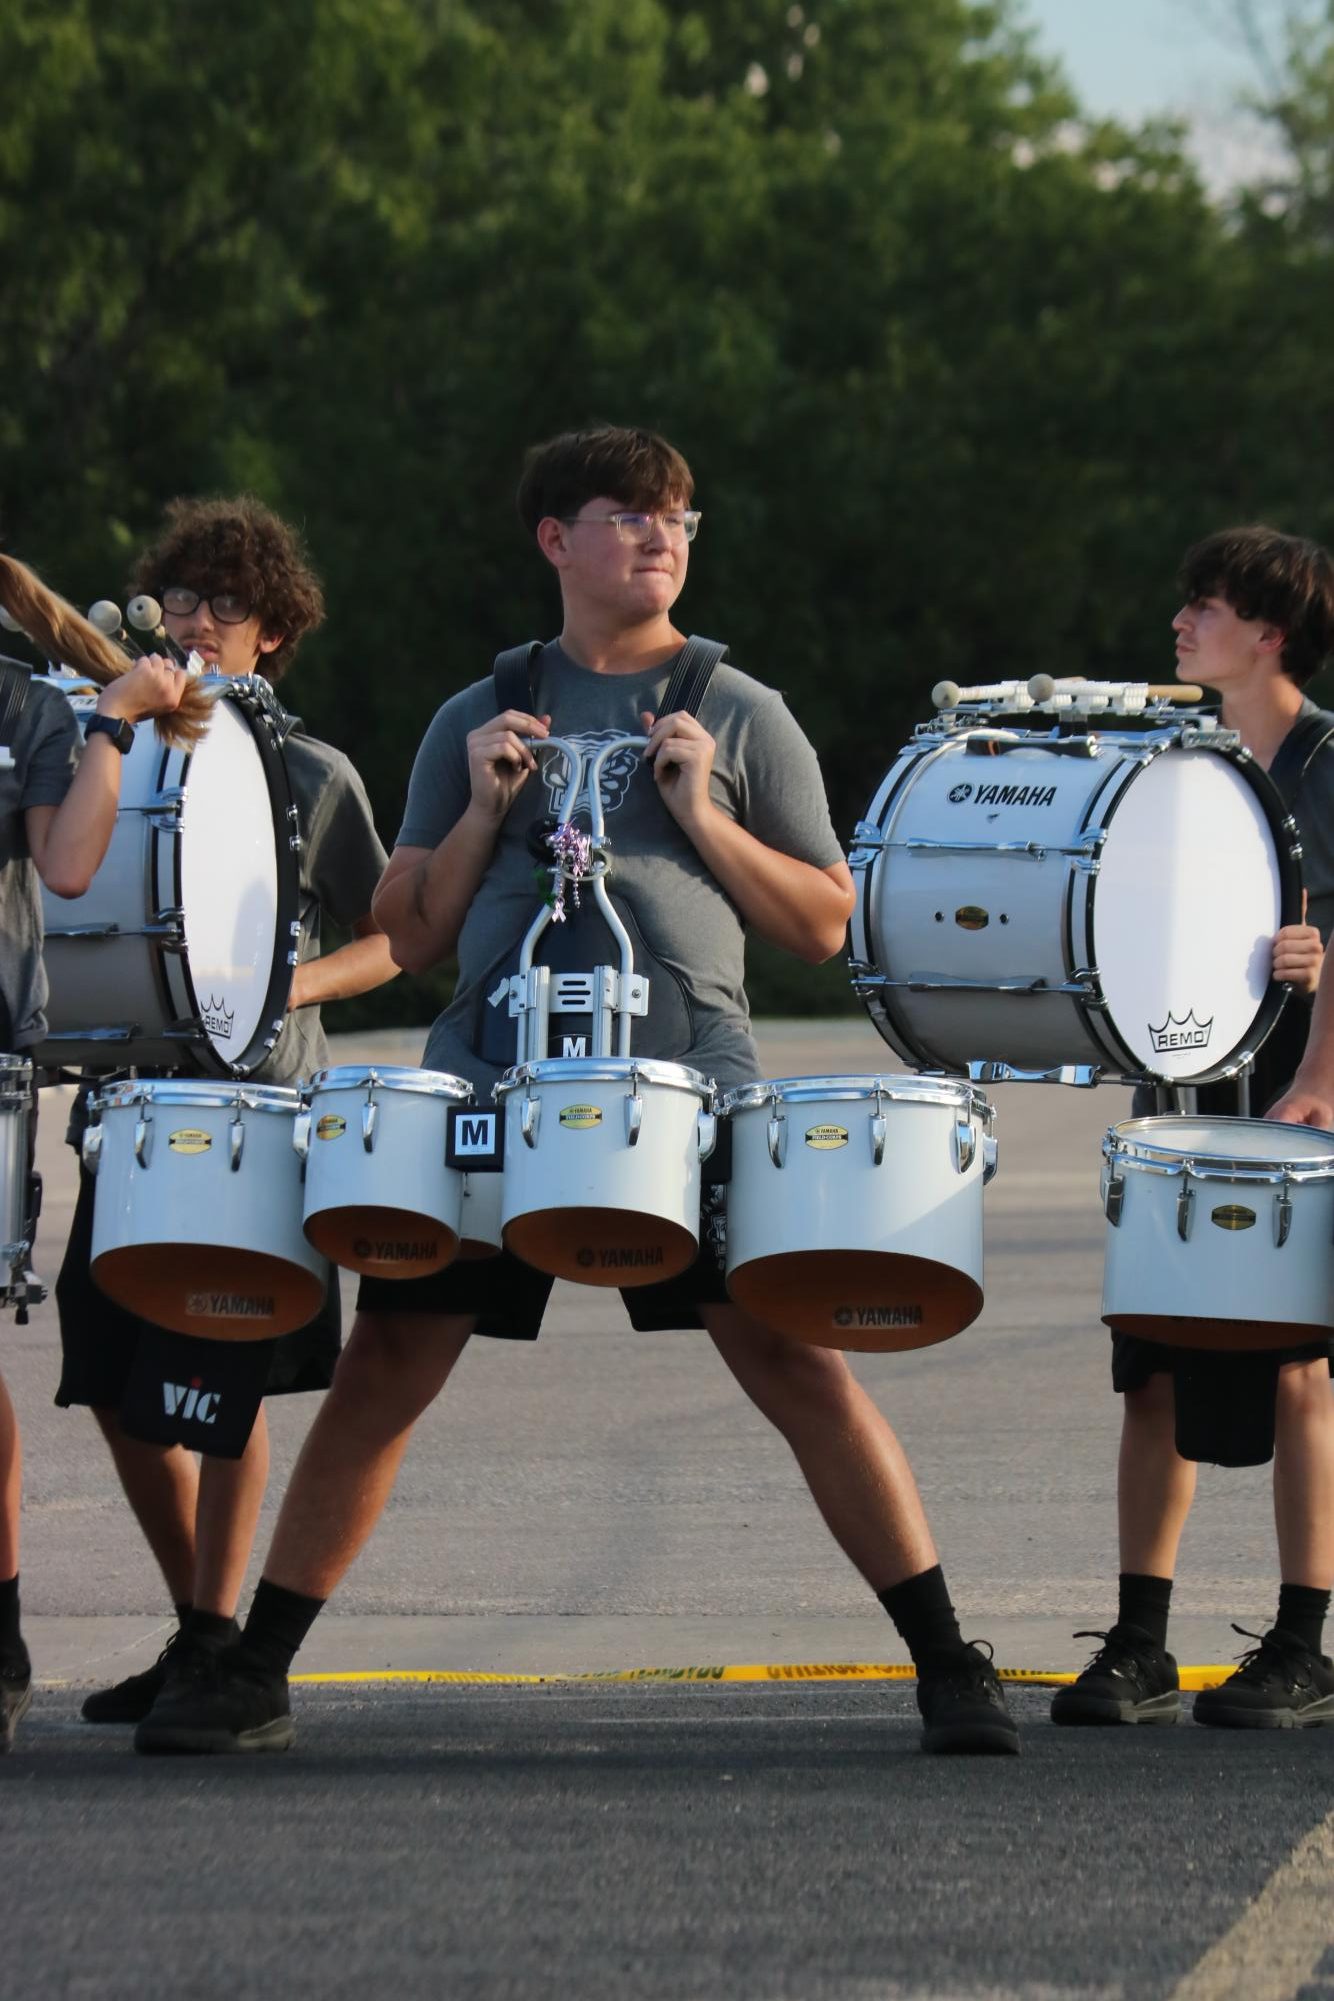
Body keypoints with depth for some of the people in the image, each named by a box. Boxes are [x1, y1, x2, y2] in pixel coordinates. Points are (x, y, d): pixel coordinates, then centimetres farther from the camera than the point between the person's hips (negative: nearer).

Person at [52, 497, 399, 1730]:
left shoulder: (314, 777, 3)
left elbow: (387, 943, 6)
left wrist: (295, 983, -12)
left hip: (263, 1104, -4)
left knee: (224, 1376, -8)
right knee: (117, 1383, 3)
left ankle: (214, 1638, -3)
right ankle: (201, 1623, 18)